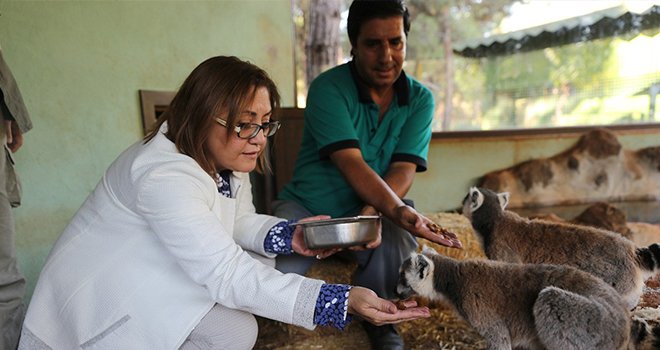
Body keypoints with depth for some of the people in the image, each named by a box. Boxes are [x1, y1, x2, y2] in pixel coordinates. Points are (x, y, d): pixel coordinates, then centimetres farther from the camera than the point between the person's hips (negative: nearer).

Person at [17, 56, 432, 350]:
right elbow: (226, 275, -37)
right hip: (100, 302, -9)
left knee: (262, 259, -4)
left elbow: (240, 223, 3)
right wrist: (343, 300, -42)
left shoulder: (223, 156, -5)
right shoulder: (165, 176, -33)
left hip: (160, 278, 9)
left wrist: (289, 236, -19)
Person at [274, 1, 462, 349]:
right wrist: (399, 211, -40)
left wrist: (372, 212, -30)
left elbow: (403, 169, -11)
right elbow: (352, 165, -25)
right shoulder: (328, 88, -14)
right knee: (276, 264, -30)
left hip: (374, 210, 3)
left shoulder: (420, 99, -1)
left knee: (396, 241, -31)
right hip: (306, 206, -2)